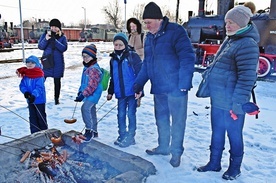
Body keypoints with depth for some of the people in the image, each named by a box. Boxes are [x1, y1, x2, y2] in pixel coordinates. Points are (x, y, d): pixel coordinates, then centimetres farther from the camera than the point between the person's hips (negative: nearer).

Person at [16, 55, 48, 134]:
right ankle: (34, 132, 26)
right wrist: (25, 92, -19)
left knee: (41, 116, 7)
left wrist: (34, 95, -37)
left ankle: (44, 131, 22)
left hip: (39, 99, -6)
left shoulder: (39, 75, -17)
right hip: (30, 100, 6)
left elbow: (39, 87, -24)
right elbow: (22, 85, 1)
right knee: (32, 116, 14)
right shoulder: (25, 75, 2)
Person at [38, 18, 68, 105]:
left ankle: (56, 99, 23)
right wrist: (46, 39, -20)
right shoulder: (45, 34, 3)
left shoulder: (62, 37, 2)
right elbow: (40, 47, -3)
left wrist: (54, 40, -23)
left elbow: (64, 48, -13)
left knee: (57, 81, 10)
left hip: (58, 62, 0)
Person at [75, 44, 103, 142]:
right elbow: (83, 82, 23)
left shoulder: (94, 69, -19)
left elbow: (92, 85, -25)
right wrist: (80, 91, 16)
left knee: (85, 108, -23)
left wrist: (83, 94, -26)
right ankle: (94, 132, 28)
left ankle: (89, 130, -14)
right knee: (91, 112, 16)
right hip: (89, 94, 10)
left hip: (93, 93, -10)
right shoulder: (86, 67, 13)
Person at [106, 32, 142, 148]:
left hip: (132, 91, -5)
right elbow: (112, 78, 19)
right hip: (120, 93, 5)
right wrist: (110, 92, 20)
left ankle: (130, 137, 15)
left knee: (131, 114, 2)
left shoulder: (132, 56, -7)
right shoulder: (113, 59, 11)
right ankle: (122, 136, 26)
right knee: (121, 114, 11)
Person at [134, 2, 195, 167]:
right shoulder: (149, 37, 11)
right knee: (161, 118, 18)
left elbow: (188, 58, -17)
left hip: (176, 87, -7)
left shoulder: (176, 31, -11)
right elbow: (146, 64, 16)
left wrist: (184, 84, -20)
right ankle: (163, 146, 35)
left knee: (178, 120, 5)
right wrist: (139, 85, 12)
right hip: (158, 88, 7)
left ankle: (176, 151, 21)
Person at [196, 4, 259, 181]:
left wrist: (238, 103, -22)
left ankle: (235, 168, 27)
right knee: (217, 133, 18)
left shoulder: (247, 44, -17)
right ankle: (214, 163, 33)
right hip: (218, 100, 9)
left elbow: (246, 78, -22)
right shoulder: (229, 40, 12)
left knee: (234, 135, 8)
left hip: (232, 103, -8)